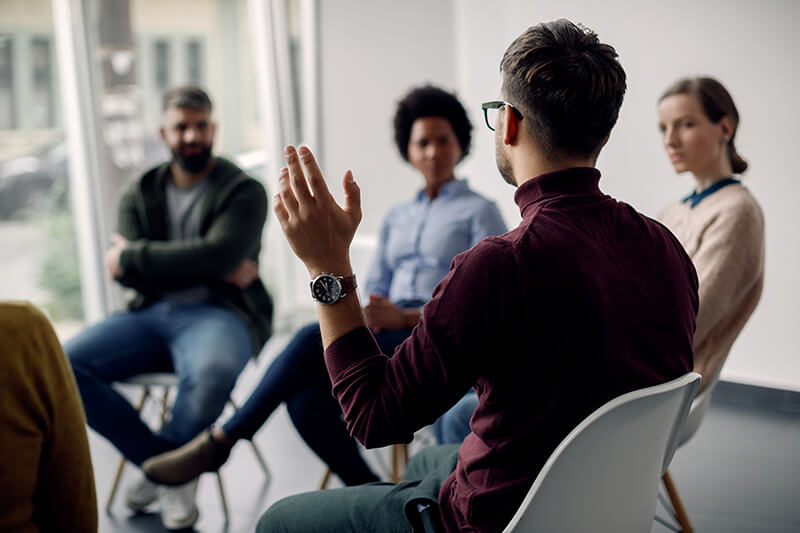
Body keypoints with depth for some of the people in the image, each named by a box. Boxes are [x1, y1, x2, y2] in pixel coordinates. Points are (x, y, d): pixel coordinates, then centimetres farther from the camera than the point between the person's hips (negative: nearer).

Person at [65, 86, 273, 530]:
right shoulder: (140, 196, 15)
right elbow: (129, 276, 0)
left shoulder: (243, 191, 3)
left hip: (217, 313, -4)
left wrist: (132, 257, -8)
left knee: (214, 372, -39)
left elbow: (218, 254, -15)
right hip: (151, 314, 4)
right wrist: (216, 270, -11)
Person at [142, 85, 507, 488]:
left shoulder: (479, 212, 7)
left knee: (316, 339, -28)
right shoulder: (397, 217, 27)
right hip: (389, 339, 6)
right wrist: (370, 316, -5)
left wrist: (405, 317, -17)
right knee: (307, 401, -26)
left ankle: (219, 441, -18)